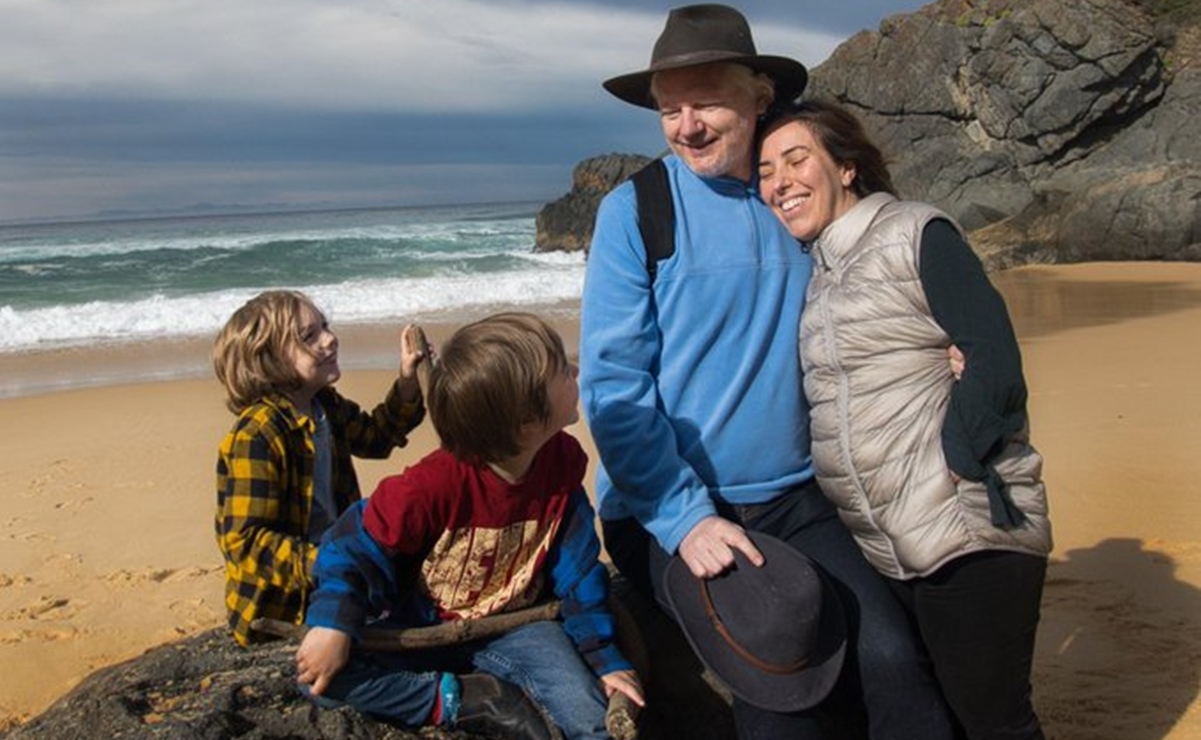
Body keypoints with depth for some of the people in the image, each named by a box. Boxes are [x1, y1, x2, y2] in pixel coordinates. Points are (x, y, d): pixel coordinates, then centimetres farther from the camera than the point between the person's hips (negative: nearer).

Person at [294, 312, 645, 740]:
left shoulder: (560, 467, -13)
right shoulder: (435, 484, -29)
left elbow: (578, 571, -4)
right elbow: (356, 546, -18)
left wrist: (606, 661, -5)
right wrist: (333, 626, -32)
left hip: (514, 626, 2)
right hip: (422, 630, -1)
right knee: (323, 675, -25)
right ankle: (460, 701, -19)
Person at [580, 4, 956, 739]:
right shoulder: (635, 210, -5)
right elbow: (612, 383, -10)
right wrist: (685, 518, -18)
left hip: (795, 504, 3)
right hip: (670, 513, -3)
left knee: (892, 660, -17)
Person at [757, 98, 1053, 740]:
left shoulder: (914, 233, -5)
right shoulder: (810, 270, 16)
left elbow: (996, 360, -13)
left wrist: (952, 461, -16)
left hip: (970, 533, -7)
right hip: (875, 550, 7)